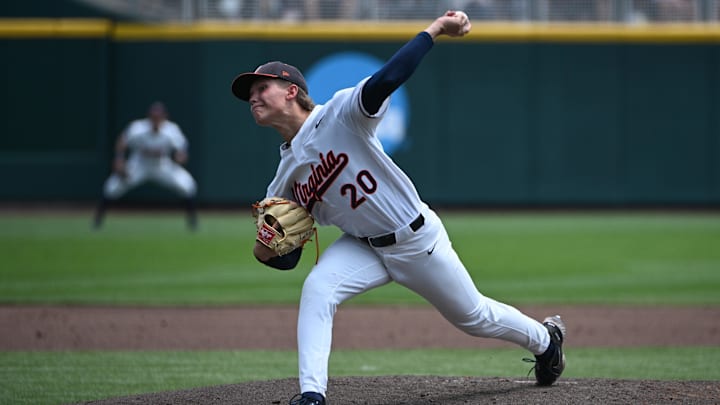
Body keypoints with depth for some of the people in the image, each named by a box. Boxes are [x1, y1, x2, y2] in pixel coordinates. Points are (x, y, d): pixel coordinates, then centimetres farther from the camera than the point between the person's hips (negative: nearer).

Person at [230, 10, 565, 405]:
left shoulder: (339, 113, -22)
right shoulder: (283, 182, -4)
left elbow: (385, 80, -36)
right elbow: (287, 258, -1)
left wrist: (436, 28, -43)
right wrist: (264, 250, -23)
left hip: (417, 238, -4)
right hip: (363, 247, 4)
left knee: (473, 316, 14)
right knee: (316, 288, -25)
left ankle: (545, 338, 44)